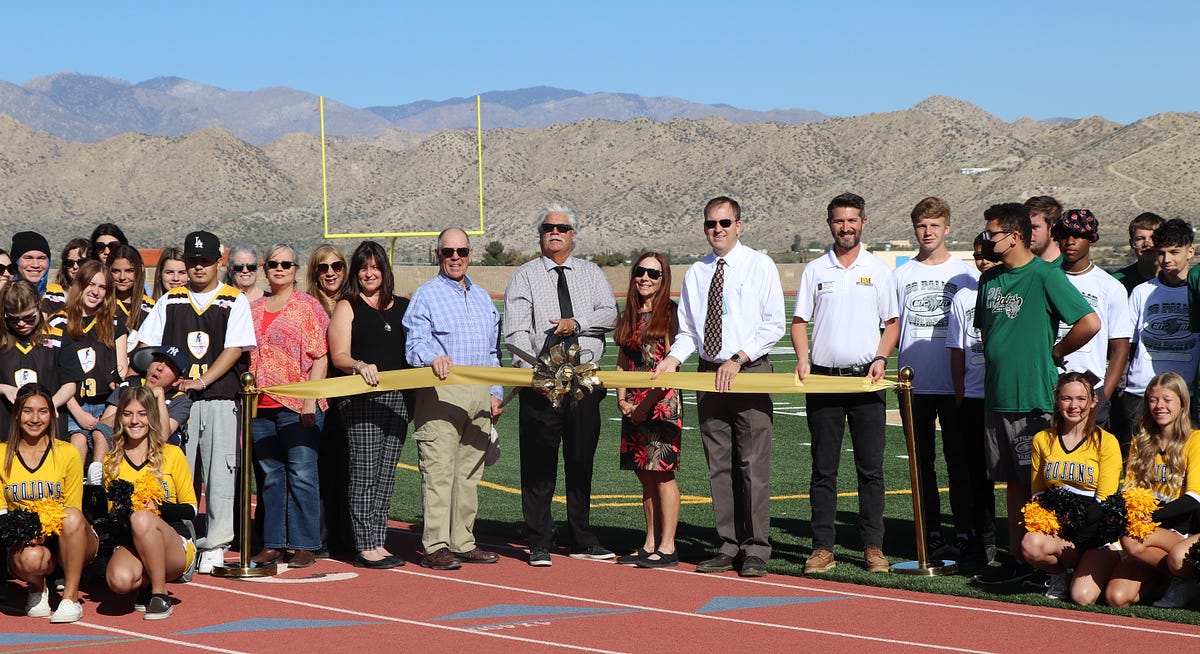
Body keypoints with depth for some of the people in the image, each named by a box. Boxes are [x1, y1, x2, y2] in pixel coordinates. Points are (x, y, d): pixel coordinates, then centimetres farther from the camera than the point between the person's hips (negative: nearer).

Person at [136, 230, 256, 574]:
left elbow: (235, 348, -5)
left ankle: (214, 546, -1)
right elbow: (147, 346, 13)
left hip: (220, 397, -2)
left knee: (220, 473, -5)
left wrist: (201, 381, -14)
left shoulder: (235, 301, 5)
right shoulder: (170, 301, 13)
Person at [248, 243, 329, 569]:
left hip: (298, 407, -5)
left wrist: (311, 400, -12)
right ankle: (273, 543, 13)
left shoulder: (308, 306, 1)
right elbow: (246, 356, 20)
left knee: (301, 474, -5)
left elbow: (320, 357, -4)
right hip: (260, 407, 5)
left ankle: (304, 545, -1)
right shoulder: (253, 309, 15)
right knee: (270, 475, 7)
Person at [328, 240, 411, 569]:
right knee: (364, 474, -6)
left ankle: (377, 542, 11)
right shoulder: (347, 307, 4)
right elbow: (338, 356, -5)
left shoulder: (403, 306, 17)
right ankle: (365, 547, -4)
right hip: (361, 400, -5)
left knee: (386, 475, 6)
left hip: (397, 398, 5)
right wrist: (360, 366, -24)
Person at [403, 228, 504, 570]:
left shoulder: (483, 298, 20)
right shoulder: (426, 295, 0)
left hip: (479, 395, 6)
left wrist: (495, 393, 17)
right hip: (440, 393, -6)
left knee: (469, 472, 9)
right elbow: (415, 343, -11)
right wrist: (434, 358, -31)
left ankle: (463, 542, 16)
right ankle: (435, 547, -8)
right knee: (438, 471, -9)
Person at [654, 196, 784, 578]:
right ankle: (729, 546, 13)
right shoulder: (695, 274, 13)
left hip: (749, 372, -5)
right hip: (709, 374, 5)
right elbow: (688, 330, 16)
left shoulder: (759, 266, 0)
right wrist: (674, 359, -4)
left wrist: (737, 360, -14)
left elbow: (773, 325, -5)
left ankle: (756, 550, -2)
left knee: (753, 464, -6)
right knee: (719, 465, 7)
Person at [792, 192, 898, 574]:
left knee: (871, 468, 1)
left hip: (865, 380, -1)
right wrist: (803, 358, -6)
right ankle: (822, 547, 6)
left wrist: (880, 359, -6)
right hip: (823, 378, 1)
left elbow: (892, 322, 9)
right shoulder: (815, 270, 7)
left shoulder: (878, 270, 6)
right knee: (823, 469, 3)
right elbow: (799, 321, 10)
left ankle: (873, 547, 6)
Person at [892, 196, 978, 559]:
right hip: (914, 384, 2)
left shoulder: (964, 273, 2)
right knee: (922, 462, 6)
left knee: (958, 461, -1)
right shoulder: (901, 274, 8)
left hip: (955, 384, -2)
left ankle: (963, 533, 3)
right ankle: (931, 533, 13)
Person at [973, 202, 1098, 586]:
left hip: (1035, 399, -7)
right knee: (1014, 482, 11)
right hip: (997, 396, 7)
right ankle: (1016, 560, 16)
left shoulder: (1045, 276, -11)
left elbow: (1090, 323, -16)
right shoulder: (990, 279, 12)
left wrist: (1053, 353, -6)